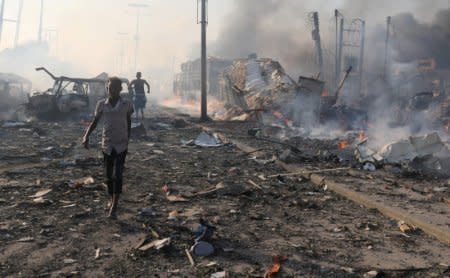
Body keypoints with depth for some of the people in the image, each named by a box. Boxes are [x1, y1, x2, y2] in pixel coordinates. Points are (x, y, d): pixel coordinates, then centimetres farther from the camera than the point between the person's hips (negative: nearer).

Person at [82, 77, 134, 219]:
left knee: (118, 175, -12)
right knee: (108, 176, 11)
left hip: (121, 145, -2)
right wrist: (86, 136, -12)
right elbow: (94, 122, 4)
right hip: (107, 144, 2)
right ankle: (112, 200, 34)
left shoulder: (127, 104, -5)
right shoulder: (102, 104, -2)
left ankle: (114, 208, -9)